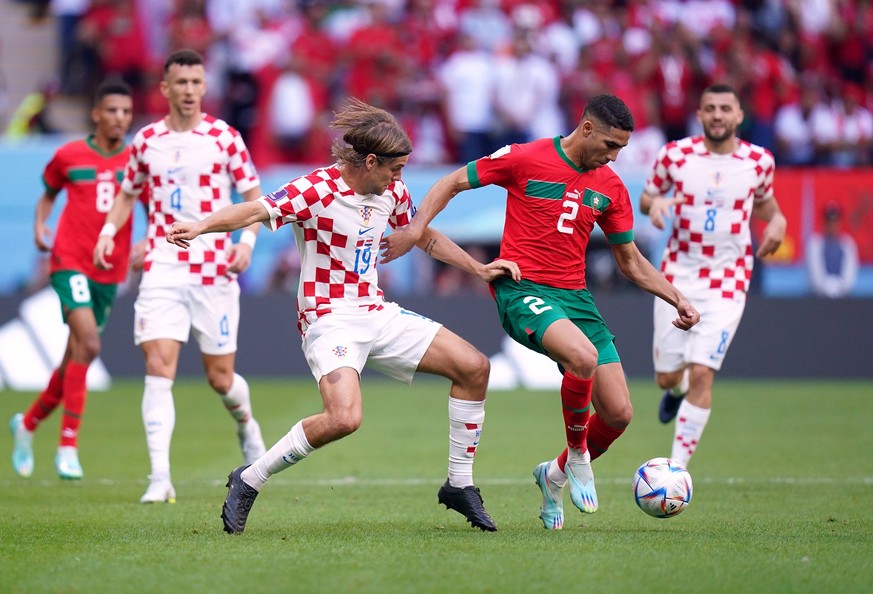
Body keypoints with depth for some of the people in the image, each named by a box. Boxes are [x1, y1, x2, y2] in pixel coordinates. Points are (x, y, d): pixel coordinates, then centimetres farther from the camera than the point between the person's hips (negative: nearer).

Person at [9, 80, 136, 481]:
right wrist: (39, 225, 0)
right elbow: (47, 194, 18)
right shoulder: (68, 156, 2)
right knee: (88, 344, -22)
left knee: (74, 360, 11)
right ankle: (68, 447, -16)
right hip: (70, 262, -3)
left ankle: (28, 424, 36)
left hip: (109, 272, 3)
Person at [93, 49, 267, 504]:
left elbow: (254, 195, 4)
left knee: (220, 377, 6)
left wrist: (247, 240, -13)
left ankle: (246, 424, 41)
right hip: (162, 271, 1)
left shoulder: (224, 137, -1)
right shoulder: (147, 140, 6)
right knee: (158, 368, -14)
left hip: (214, 270, -1)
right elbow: (128, 193, 21)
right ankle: (160, 478, -17)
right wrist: (108, 231, 4)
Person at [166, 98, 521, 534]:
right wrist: (201, 226, -44)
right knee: (343, 418, -31)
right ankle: (249, 481, -12)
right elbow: (256, 211, -28)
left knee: (473, 367, 1)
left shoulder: (391, 192, 7)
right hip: (329, 320, -8)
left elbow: (425, 237, 25)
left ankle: (459, 485, 14)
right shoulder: (318, 189, -16)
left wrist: (479, 269, 24)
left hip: (378, 314, 8)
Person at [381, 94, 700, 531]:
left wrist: (676, 298, 6)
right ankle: (577, 455, -10)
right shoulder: (525, 159, -5)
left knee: (619, 414, -4)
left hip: (575, 296, 6)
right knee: (583, 356, -35)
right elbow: (452, 184, 3)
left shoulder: (610, 187, 10)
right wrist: (416, 229, -11)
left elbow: (631, 262, 18)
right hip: (522, 290, -6)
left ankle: (556, 476, 24)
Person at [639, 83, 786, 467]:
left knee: (701, 374, -14)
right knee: (668, 376, 6)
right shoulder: (675, 155, -4)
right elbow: (647, 196, 10)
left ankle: (677, 468, -6)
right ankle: (677, 391, 46)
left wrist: (777, 221, -4)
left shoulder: (759, 161, -1)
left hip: (727, 284, -1)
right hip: (678, 276, 1)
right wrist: (654, 204, -14)